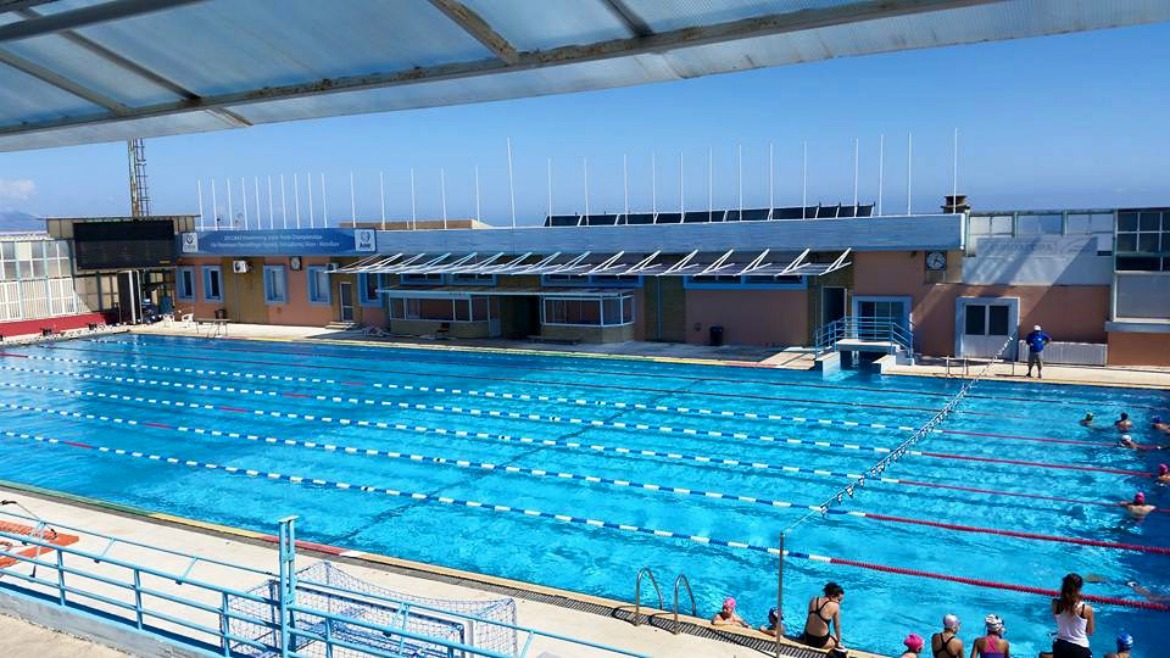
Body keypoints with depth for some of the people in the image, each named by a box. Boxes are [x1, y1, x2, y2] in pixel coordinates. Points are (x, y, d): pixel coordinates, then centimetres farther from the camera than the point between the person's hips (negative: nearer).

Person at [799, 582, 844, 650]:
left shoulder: (813, 600, -1)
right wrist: (839, 642, 10)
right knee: (836, 638, 28)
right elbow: (837, 626, -4)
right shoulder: (835, 606, -14)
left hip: (808, 639, 4)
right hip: (821, 642, -4)